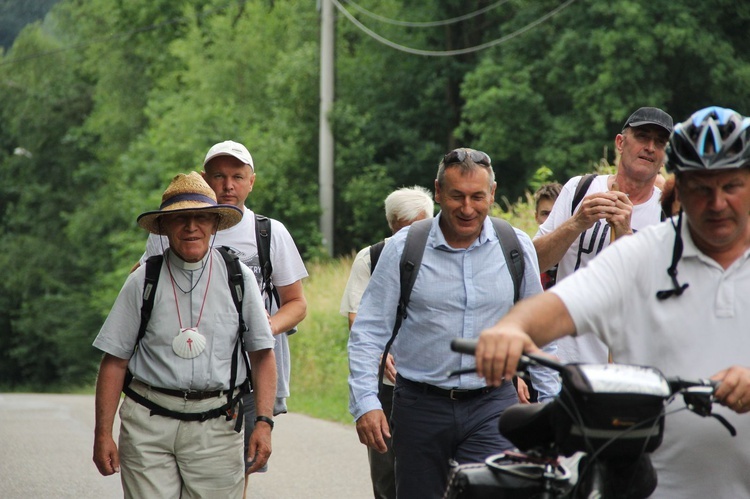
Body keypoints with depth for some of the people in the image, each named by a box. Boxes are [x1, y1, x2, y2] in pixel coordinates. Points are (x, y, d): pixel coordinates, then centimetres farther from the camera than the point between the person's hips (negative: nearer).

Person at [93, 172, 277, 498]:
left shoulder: (239, 278, 7)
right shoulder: (142, 282, 4)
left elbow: (262, 355, 8)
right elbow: (114, 361, 4)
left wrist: (264, 422, -2)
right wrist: (103, 434, -1)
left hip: (215, 428, 1)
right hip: (148, 423, -1)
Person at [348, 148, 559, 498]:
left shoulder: (517, 247, 4)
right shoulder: (403, 249, -1)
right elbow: (368, 331, 0)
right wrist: (365, 403, -10)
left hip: (492, 406, 0)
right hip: (421, 405, 0)